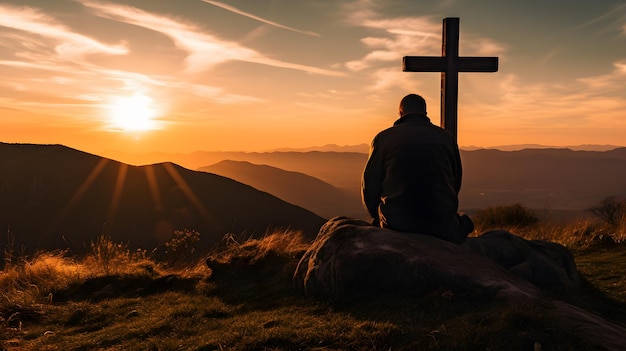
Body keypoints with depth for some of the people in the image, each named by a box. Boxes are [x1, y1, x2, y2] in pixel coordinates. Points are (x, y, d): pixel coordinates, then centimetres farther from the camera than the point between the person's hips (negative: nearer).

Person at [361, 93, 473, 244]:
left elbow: (370, 188, 3)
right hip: (441, 224, 3)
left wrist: (380, 218, 22)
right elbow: (456, 183, 15)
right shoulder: (446, 137, 8)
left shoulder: (383, 138, 1)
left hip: (396, 223, -2)